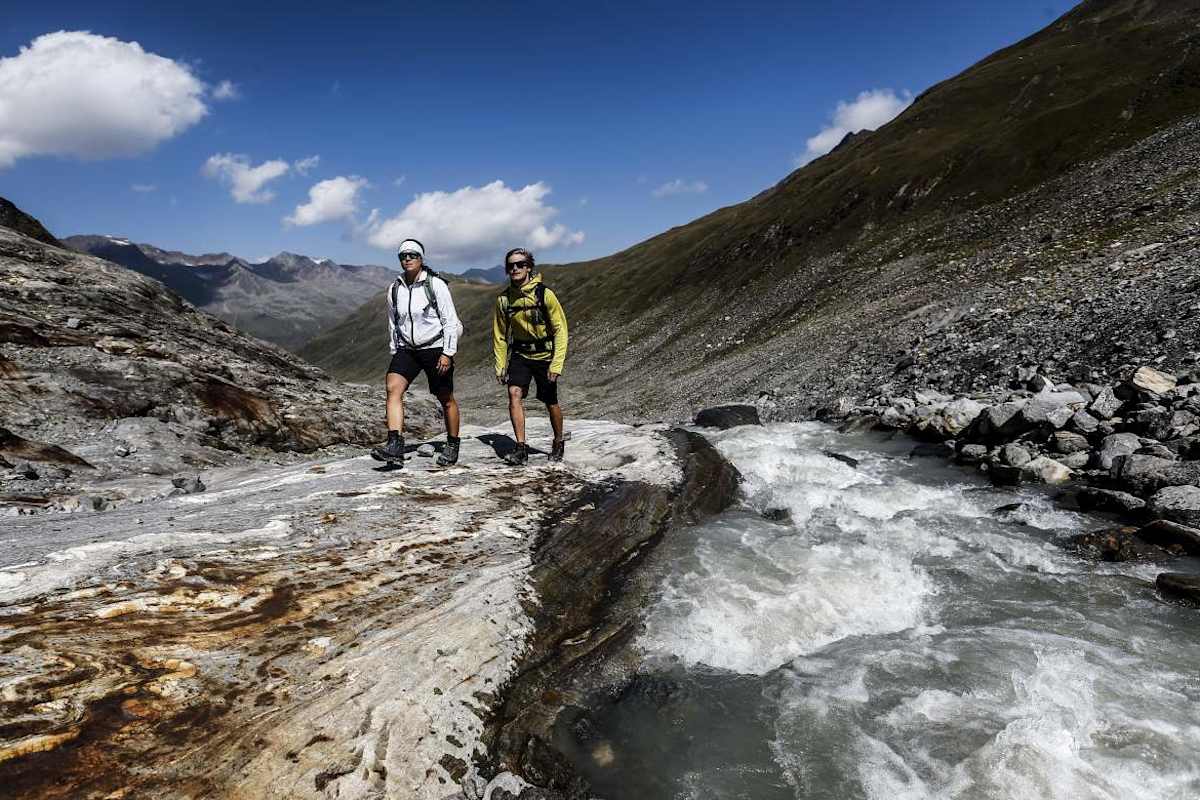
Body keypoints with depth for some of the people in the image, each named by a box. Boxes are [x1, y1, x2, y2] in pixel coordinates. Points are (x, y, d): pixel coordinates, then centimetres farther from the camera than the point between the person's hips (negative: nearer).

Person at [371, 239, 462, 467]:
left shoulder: (435, 285, -10)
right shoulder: (394, 289, 4)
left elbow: (450, 320, -10)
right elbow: (393, 324, 15)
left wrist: (448, 353, -15)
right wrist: (395, 351, 15)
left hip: (435, 348, -4)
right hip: (407, 349, 4)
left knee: (446, 399, 5)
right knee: (393, 387, -18)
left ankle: (452, 445, 24)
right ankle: (395, 445, -23)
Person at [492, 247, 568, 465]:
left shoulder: (545, 294, -15)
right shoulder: (503, 299, -4)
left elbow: (561, 330, -12)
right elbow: (500, 335, 6)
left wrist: (556, 364, -18)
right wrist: (500, 366, 3)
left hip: (544, 355, -2)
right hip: (520, 354, 3)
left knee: (551, 404, 7)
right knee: (514, 394, -18)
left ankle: (558, 443, 32)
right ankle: (521, 448, -13)